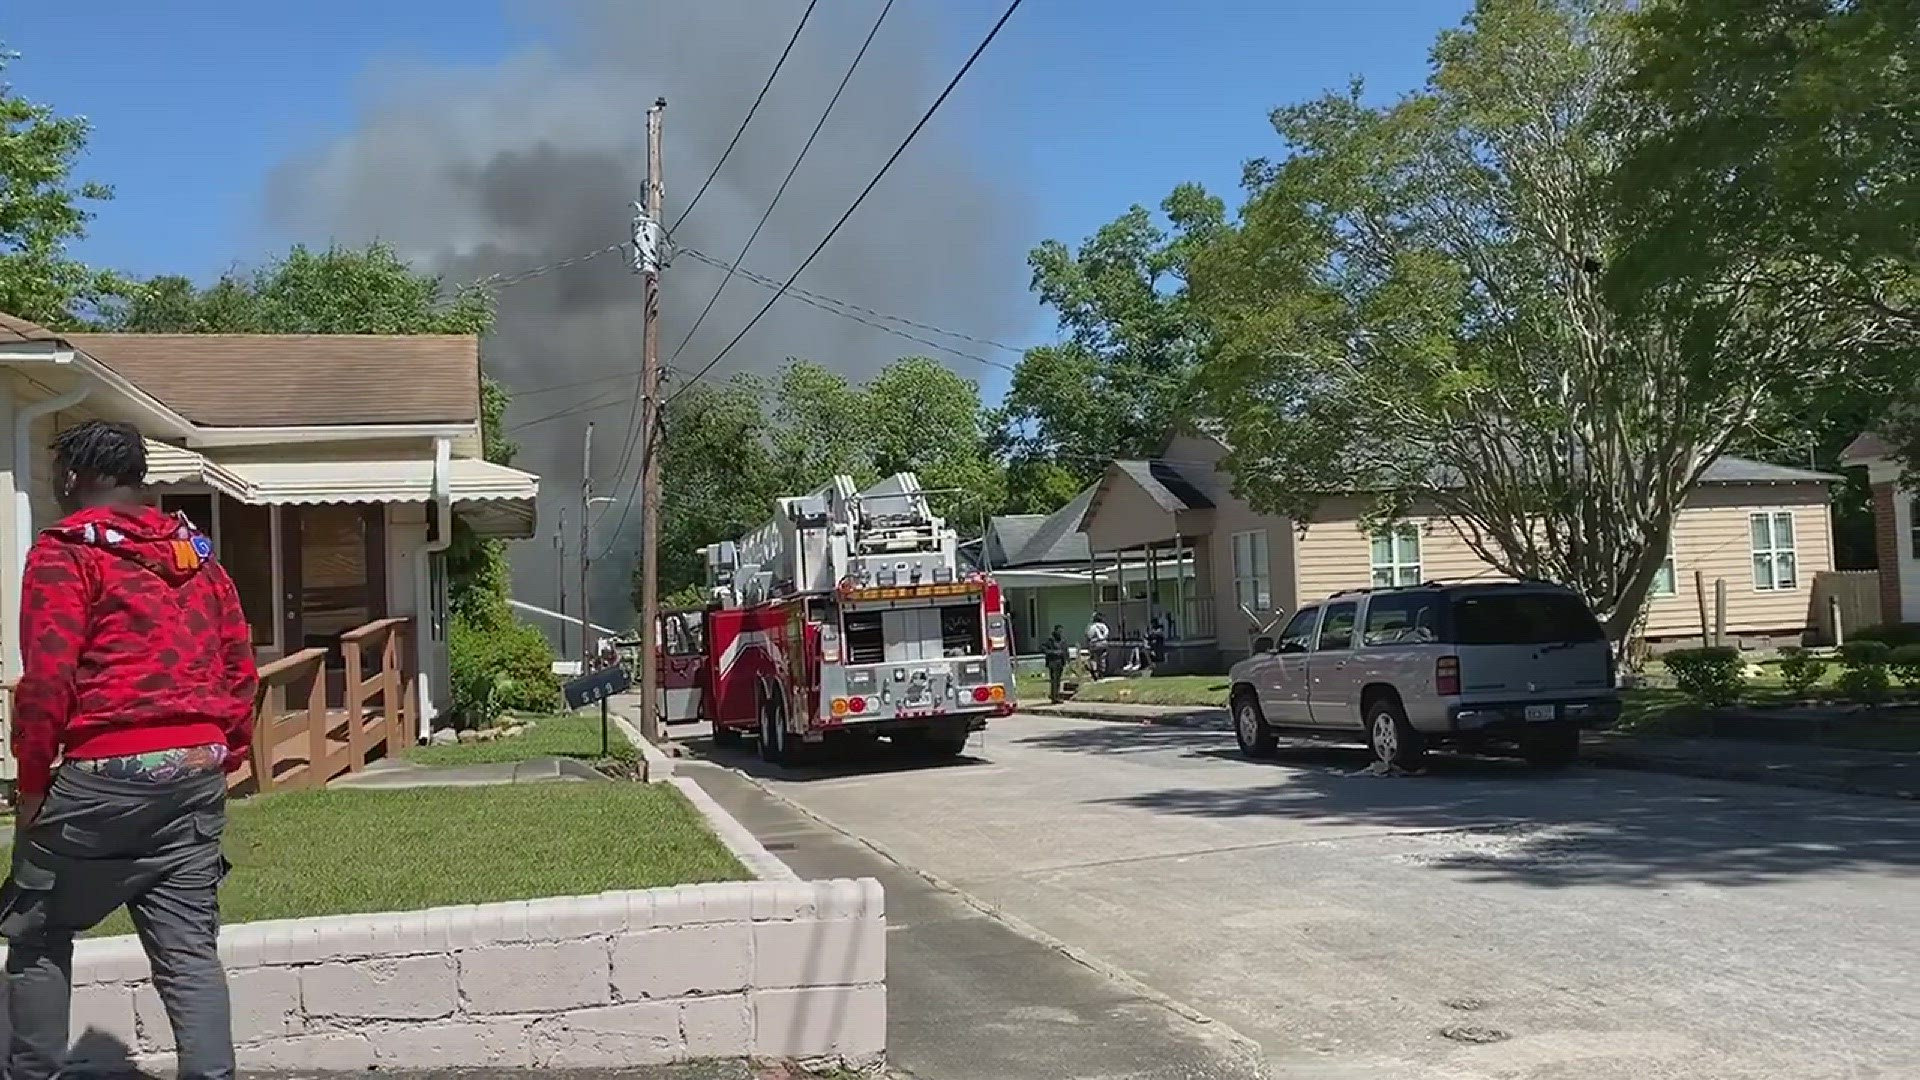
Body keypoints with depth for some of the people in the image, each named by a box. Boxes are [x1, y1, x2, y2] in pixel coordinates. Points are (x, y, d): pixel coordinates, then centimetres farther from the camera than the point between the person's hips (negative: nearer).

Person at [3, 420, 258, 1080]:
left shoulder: (64, 553, -3)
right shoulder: (198, 557, 15)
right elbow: (241, 669, 13)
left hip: (105, 773, -5)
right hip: (196, 774, 5)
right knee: (189, 947, 6)